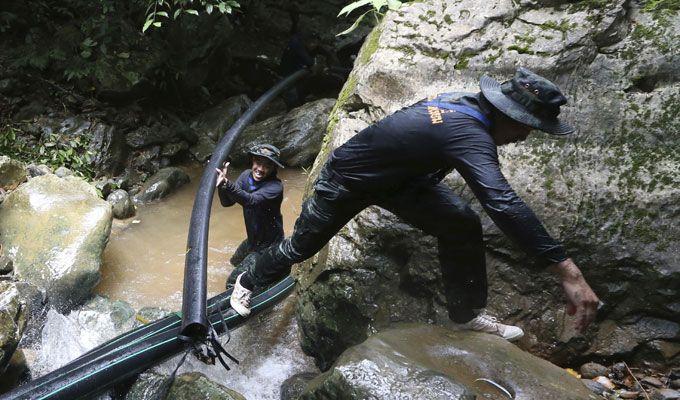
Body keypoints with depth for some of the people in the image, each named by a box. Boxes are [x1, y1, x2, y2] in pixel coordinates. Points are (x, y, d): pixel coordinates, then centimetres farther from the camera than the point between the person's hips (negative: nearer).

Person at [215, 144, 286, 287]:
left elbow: (251, 200, -44)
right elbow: (226, 202, -12)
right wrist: (221, 185, -32)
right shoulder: (246, 176, -8)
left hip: (268, 246, -8)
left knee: (233, 283, -10)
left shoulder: (275, 187, -28)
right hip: (252, 239, 8)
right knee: (235, 262, 33)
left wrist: (228, 184, -59)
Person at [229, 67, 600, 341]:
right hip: (345, 180, -8)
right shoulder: (469, 133, -38)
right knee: (301, 246, 13)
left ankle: (467, 314, 7)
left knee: (461, 225, -7)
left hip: (397, 176, 8)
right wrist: (566, 268, -49)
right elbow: (504, 204, -49)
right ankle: (248, 281, 42)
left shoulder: (464, 102, -11)